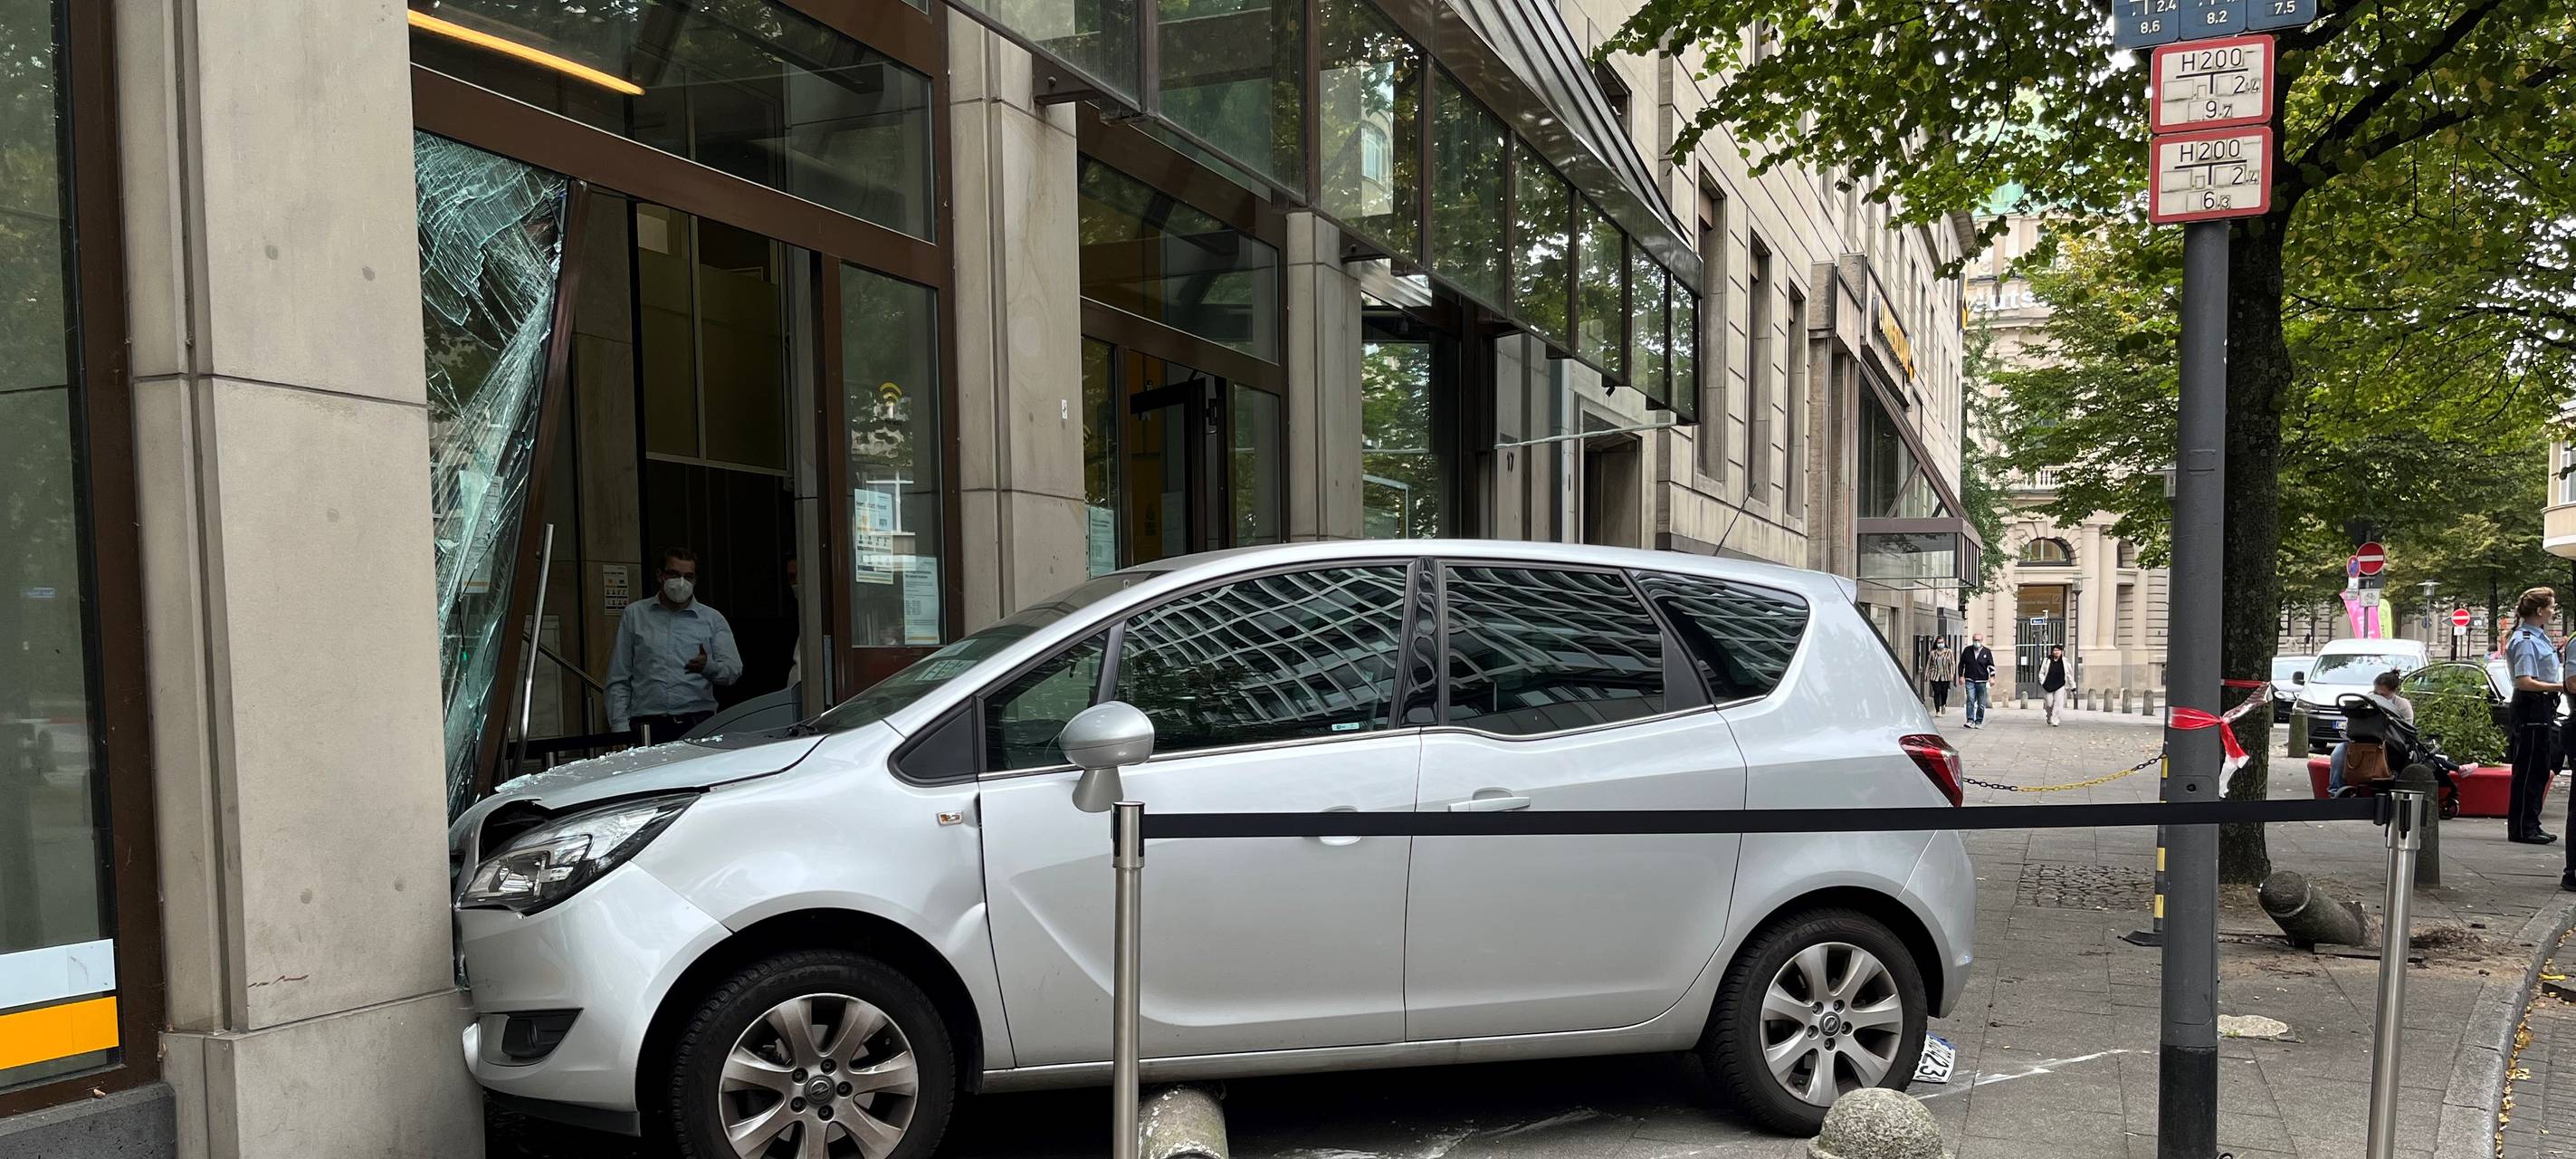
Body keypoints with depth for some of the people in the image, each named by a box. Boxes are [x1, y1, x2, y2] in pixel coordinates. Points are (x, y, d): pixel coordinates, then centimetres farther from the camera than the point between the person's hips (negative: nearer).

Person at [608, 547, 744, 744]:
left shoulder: (713, 619, 14)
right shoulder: (634, 614, 15)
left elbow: (734, 670, 3)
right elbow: (618, 680, 13)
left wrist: (708, 666, -19)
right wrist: (619, 725, 2)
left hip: (698, 725, 0)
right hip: (647, 726, 0)